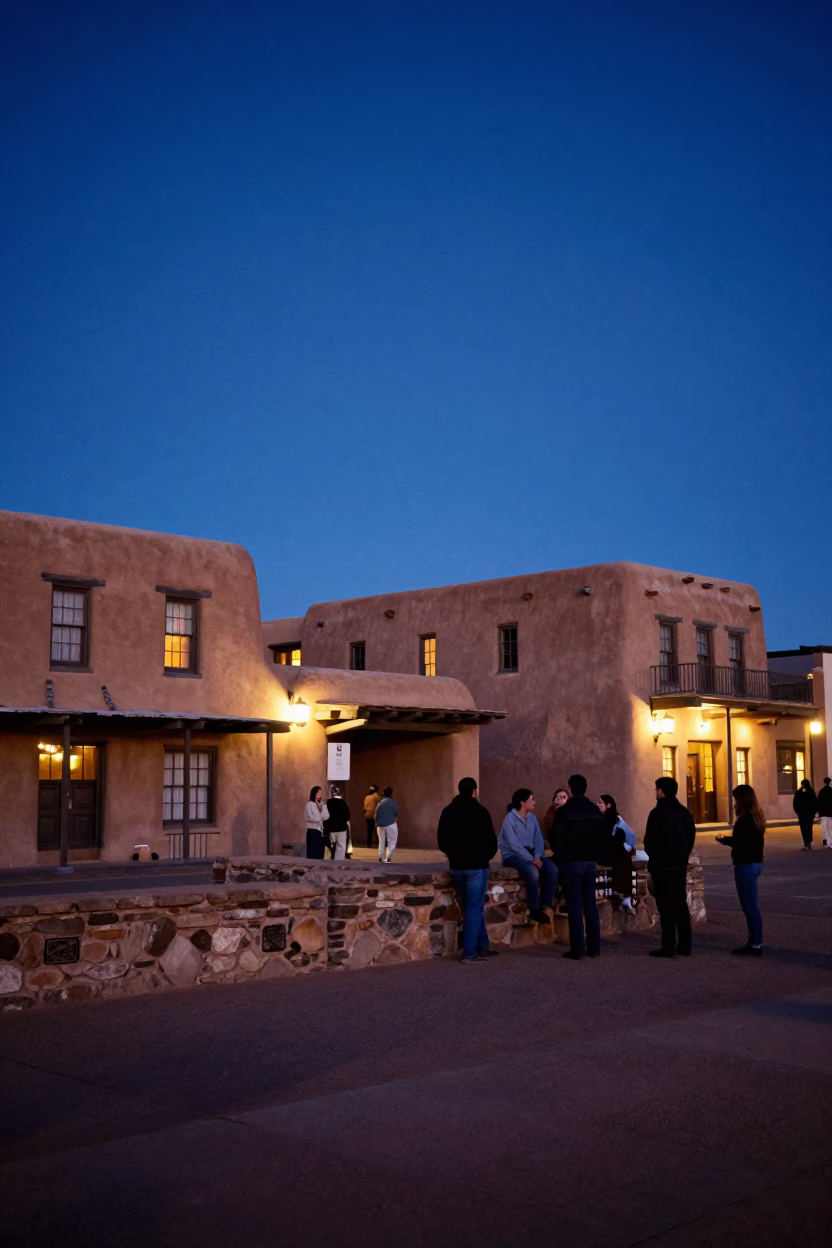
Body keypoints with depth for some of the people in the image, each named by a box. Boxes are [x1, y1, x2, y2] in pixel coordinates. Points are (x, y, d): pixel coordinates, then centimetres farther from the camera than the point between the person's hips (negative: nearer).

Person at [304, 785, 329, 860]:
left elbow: (326, 817, -3)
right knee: (313, 855, -8)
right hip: (313, 832, -6)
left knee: (320, 855, 6)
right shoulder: (309, 804, -6)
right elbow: (312, 818, -15)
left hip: (321, 832, 6)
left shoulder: (322, 804, 12)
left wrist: (323, 805, -7)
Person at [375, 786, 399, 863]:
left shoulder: (380, 803, 2)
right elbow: (397, 814, -6)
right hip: (390, 824, -5)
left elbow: (376, 815, 2)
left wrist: (376, 823, 13)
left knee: (381, 841, 17)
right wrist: (397, 806, 10)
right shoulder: (392, 803, -12)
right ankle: (388, 858, -4)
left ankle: (381, 857, 17)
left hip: (380, 825, 5)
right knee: (392, 841, 5)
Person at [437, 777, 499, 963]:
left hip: (456, 866, 6)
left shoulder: (447, 812, 6)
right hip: (476, 866, -6)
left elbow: (442, 840, 10)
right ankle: (470, 952, -3)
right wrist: (486, 856, 9)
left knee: (470, 907, 16)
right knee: (474, 908, -1)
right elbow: (491, 840, -10)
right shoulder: (480, 812, -11)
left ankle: (482, 946, 20)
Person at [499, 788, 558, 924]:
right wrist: (532, 860, -24)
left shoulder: (532, 818, 8)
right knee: (532, 871, -34)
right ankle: (535, 909, -18)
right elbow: (514, 845, -20)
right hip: (512, 855, -7)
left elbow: (539, 840, 4)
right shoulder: (510, 819, -13)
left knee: (553, 869, -18)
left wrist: (537, 857, -15)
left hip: (530, 854, 7)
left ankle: (546, 906, -8)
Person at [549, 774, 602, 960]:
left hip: (571, 861, -5)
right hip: (590, 862, 5)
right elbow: (602, 837, 10)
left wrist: (560, 857, 6)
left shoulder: (565, 810, -12)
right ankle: (594, 947, 12)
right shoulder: (595, 810, 6)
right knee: (590, 904, 10)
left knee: (575, 906, -3)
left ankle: (577, 950, -3)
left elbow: (556, 838, -11)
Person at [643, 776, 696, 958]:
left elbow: (650, 840, -12)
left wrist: (652, 857, 7)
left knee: (666, 906, -3)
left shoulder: (657, 813, -14)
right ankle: (685, 945, 13)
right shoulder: (685, 812, 7)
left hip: (662, 865, -6)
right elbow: (691, 838, 11)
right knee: (681, 904, 11)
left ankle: (668, 947, -1)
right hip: (680, 864, 6)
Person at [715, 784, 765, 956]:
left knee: (750, 906, -4)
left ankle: (756, 945, 0)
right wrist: (728, 839, 9)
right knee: (751, 905, 15)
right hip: (755, 863, 10)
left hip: (746, 866, -10)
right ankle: (753, 942, 20)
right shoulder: (757, 816, 11)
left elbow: (739, 842, -21)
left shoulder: (745, 820, -19)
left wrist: (724, 840, -6)